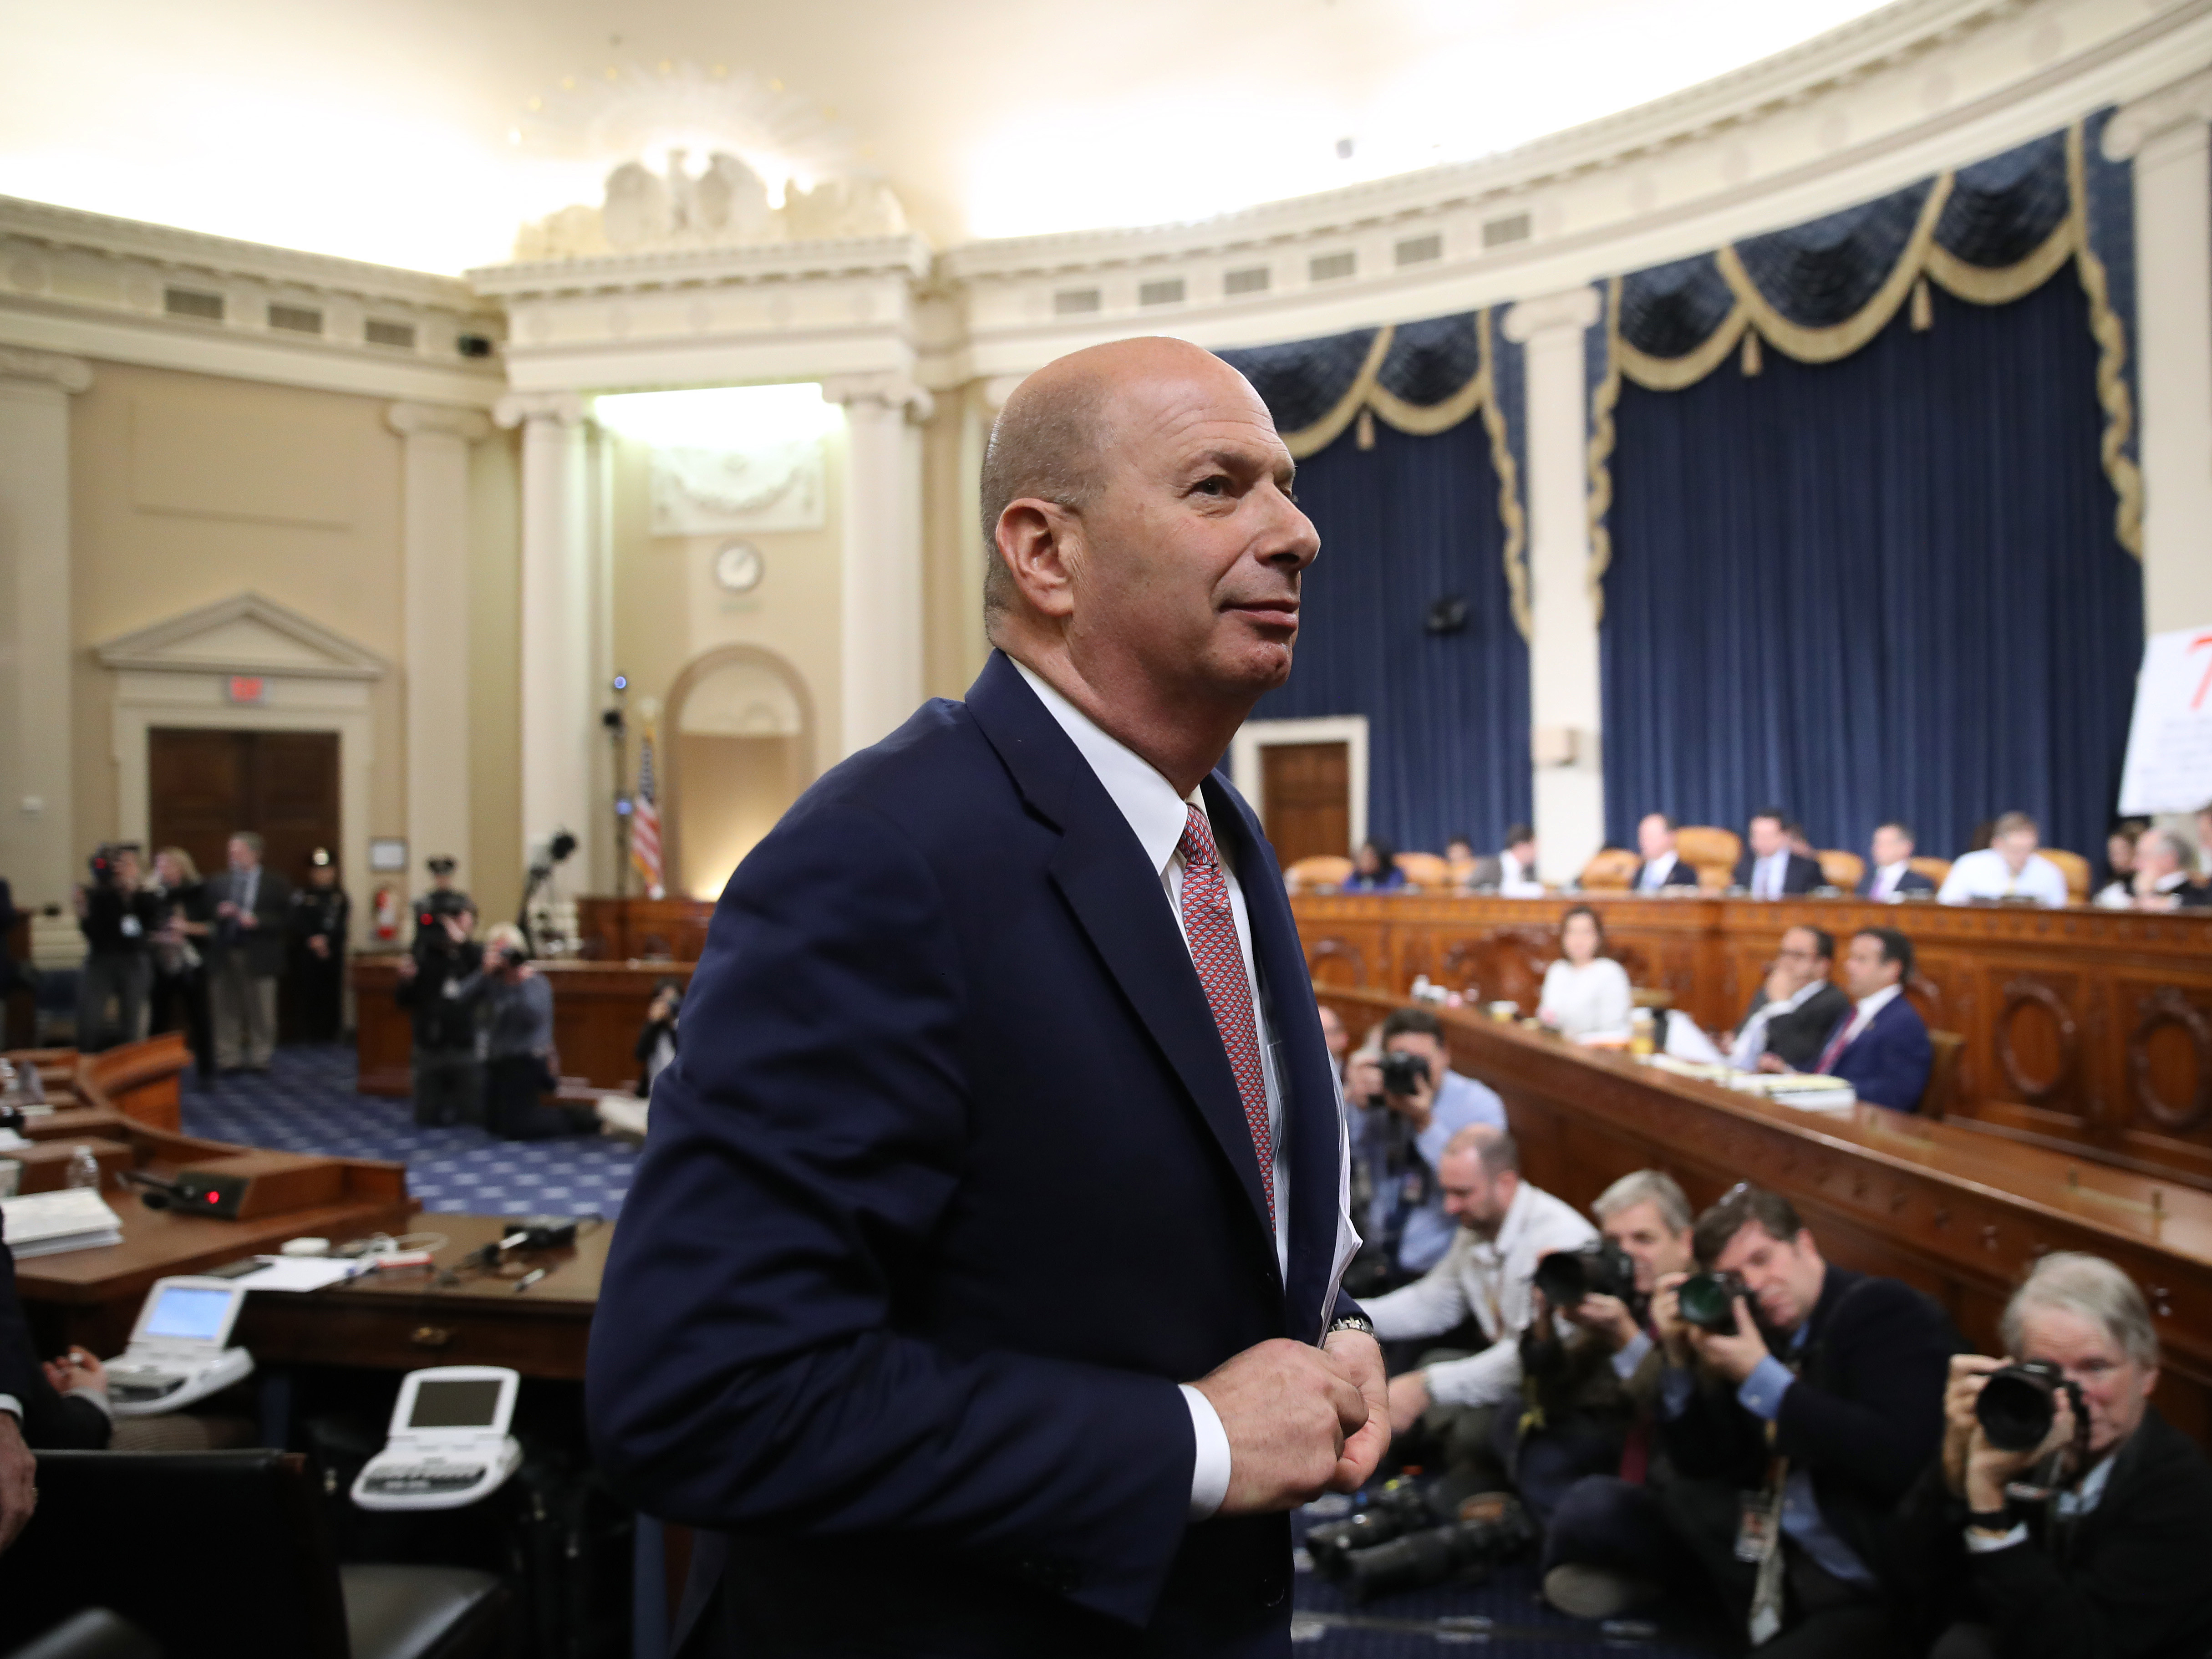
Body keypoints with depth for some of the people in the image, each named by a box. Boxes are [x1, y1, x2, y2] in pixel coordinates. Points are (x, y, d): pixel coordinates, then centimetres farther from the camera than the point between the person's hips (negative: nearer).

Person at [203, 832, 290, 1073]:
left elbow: (285, 918, -4)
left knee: (261, 1011, 2)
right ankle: (228, 1059, 11)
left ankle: (260, 1058, 10)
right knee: (226, 1009, 5)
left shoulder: (276, 884, 2)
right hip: (223, 954, 3)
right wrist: (219, 914, -12)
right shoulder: (218, 883, 10)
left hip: (258, 957, -2)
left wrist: (257, 921, -17)